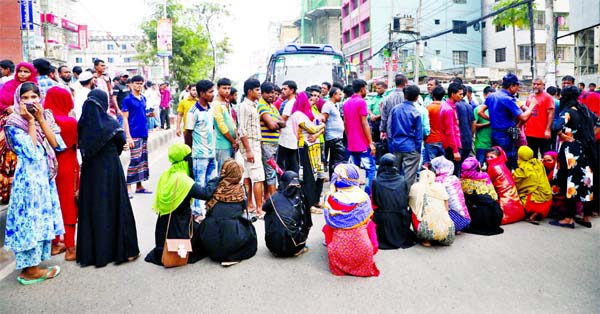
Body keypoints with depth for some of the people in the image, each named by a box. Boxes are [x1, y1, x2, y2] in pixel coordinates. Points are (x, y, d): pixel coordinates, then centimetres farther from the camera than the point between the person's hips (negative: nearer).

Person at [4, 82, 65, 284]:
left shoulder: (46, 117, 8)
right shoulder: (13, 123, -8)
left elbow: (56, 144, -5)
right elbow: (31, 151, -20)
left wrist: (40, 120, -10)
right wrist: (30, 121, -16)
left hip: (45, 174, 6)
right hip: (28, 176, -6)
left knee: (41, 217, 12)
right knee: (29, 217, -1)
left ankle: (32, 262, 24)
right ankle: (30, 269, 9)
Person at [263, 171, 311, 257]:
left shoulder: (274, 198, -4)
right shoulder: (301, 198, -4)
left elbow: (264, 208, 19)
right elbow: (307, 223, 6)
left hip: (275, 246, 0)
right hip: (295, 246, 1)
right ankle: (298, 249, 17)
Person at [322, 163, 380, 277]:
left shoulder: (331, 198, -14)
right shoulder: (363, 197, -11)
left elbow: (330, 223, 2)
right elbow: (367, 220, 7)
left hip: (339, 251, 0)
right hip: (363, 250, 1)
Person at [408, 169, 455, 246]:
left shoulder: (415, 187, 7)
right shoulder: (440, 186, 11)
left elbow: (410, 205, 20)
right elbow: (446, 209, 16)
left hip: (427, 230, -3)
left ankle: (425, 240, 15)